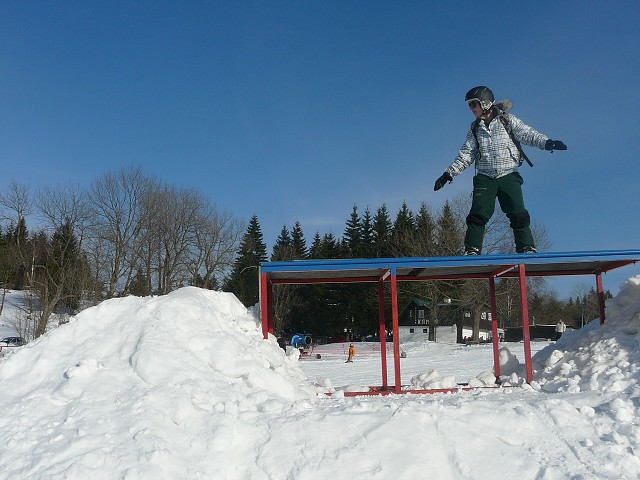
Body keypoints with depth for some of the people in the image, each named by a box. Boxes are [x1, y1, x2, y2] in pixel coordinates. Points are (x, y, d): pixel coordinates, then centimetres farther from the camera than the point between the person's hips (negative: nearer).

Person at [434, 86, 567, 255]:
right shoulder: (475, 129, 16)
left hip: (509, 176, -2)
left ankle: (527, 248, -6)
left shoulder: (507, 120, 6)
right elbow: (465, 155, 16)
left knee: (518, 214, -11)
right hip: (484, 178, 2)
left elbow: (528, 134, -3)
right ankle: (472, 251, -8)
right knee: (478, 214, -10)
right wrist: (448, 174, 8)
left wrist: (546, 142, -21)